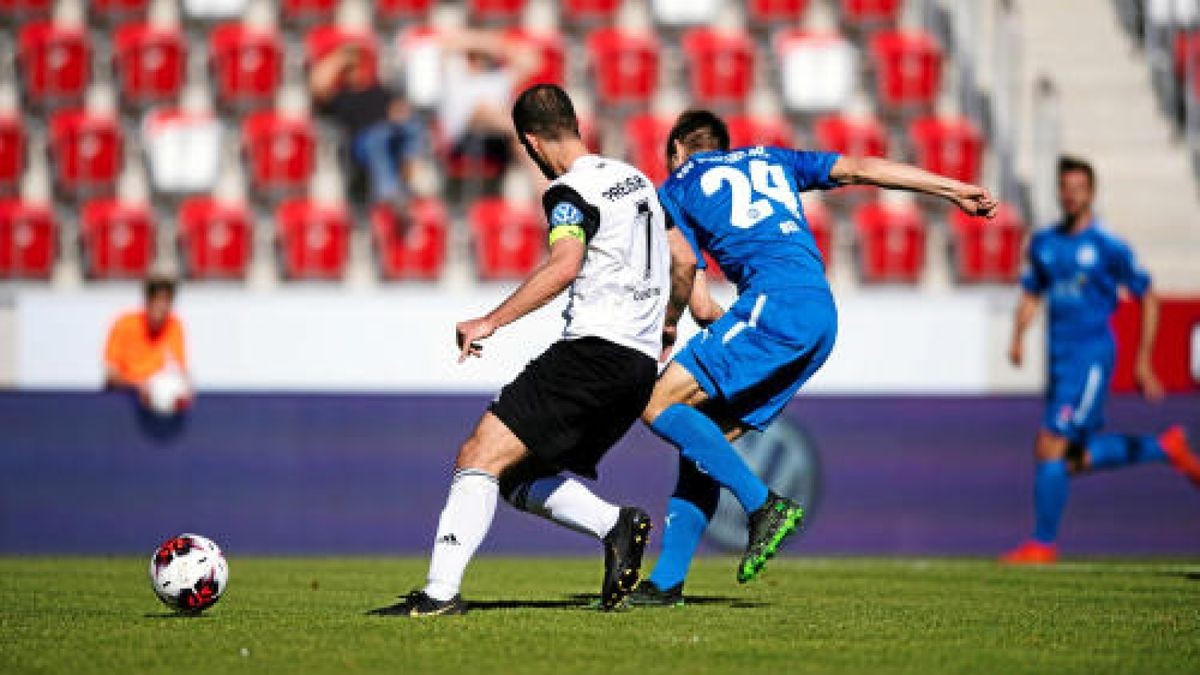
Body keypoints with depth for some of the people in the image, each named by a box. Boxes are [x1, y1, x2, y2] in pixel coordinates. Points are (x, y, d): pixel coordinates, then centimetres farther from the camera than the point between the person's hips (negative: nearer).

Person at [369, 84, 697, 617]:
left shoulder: (569, 191, -7)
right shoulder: (635, 178, 19)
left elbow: (565, 264, -26)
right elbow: (684, 258, 28)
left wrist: (490, 321, -26)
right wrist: (667, 326, 44)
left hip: (594, 349, -9)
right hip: (641, 364, 9)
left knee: (479, 456, -13)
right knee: (522, 481, 16)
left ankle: (440, 592, -24)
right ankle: (615, 524, -4)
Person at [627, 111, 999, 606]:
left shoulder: (676, 189, 16)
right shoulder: (771, 159, 31)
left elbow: (700, 306, 9)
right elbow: (859, 169, 21)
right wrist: (954, 189, 21)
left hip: (775, 303, -7)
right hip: (824, 314, 7)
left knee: (660, 405, -7)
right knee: (706, 440, 10)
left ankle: (764, 505, -18)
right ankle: (667, 581, 5)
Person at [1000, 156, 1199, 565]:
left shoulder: (1109, 247, -7)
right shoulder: (1044, 243, 10)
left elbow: (1148, 300, 0)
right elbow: (1031, 296, 20)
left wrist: (1143, 362, -3)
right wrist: (1018, 339, 0)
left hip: (1092, 357, -7)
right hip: (1060, 359, 7)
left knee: (1049, 448, -13)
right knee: (1077, 460, 11)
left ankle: (1043, 544, -3)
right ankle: (1166, 448, 29)